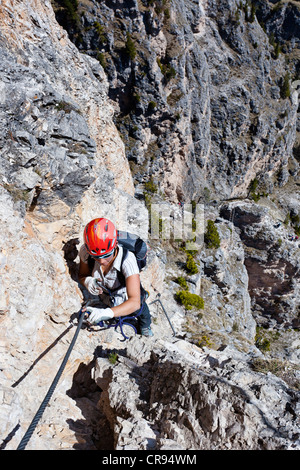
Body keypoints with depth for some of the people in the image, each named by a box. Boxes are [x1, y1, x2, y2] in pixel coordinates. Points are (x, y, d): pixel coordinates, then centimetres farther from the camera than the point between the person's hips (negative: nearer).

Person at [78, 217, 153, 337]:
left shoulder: (127, 260, -44)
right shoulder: (85, 251, -33)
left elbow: (135, 302, -49)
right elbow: (82, 275, -12)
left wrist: (107, 313, -66)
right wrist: (87, 281, -38)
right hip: (101, 299, 3)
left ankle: (145, 326, 32)